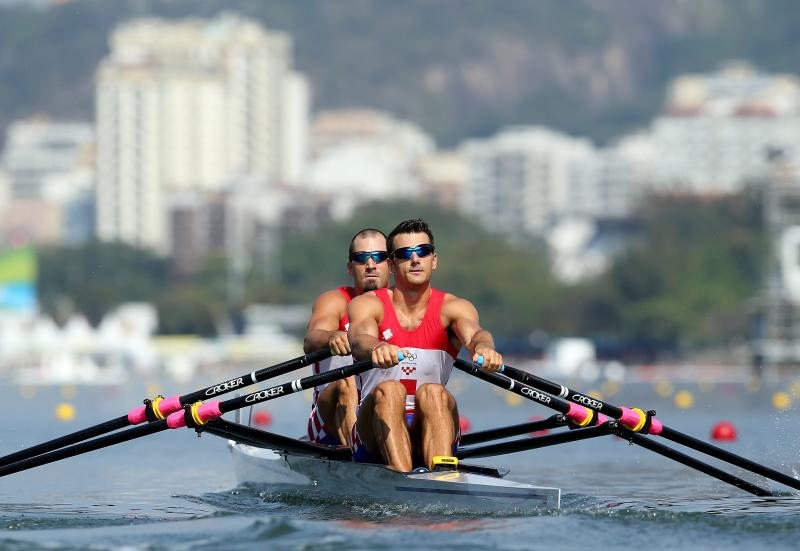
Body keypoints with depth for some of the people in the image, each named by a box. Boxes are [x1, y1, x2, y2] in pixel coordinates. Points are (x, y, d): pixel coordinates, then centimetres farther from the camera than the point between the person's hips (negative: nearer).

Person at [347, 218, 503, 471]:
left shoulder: (453, 308, 5)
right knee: (389, 391, -29)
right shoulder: (367, 305, 2)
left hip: (430, 440, 0)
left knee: (432, 393, -29)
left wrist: (483, 346, -44)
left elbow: (474, 332, -18)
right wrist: (375, 349, -47)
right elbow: (360, 338, -21)